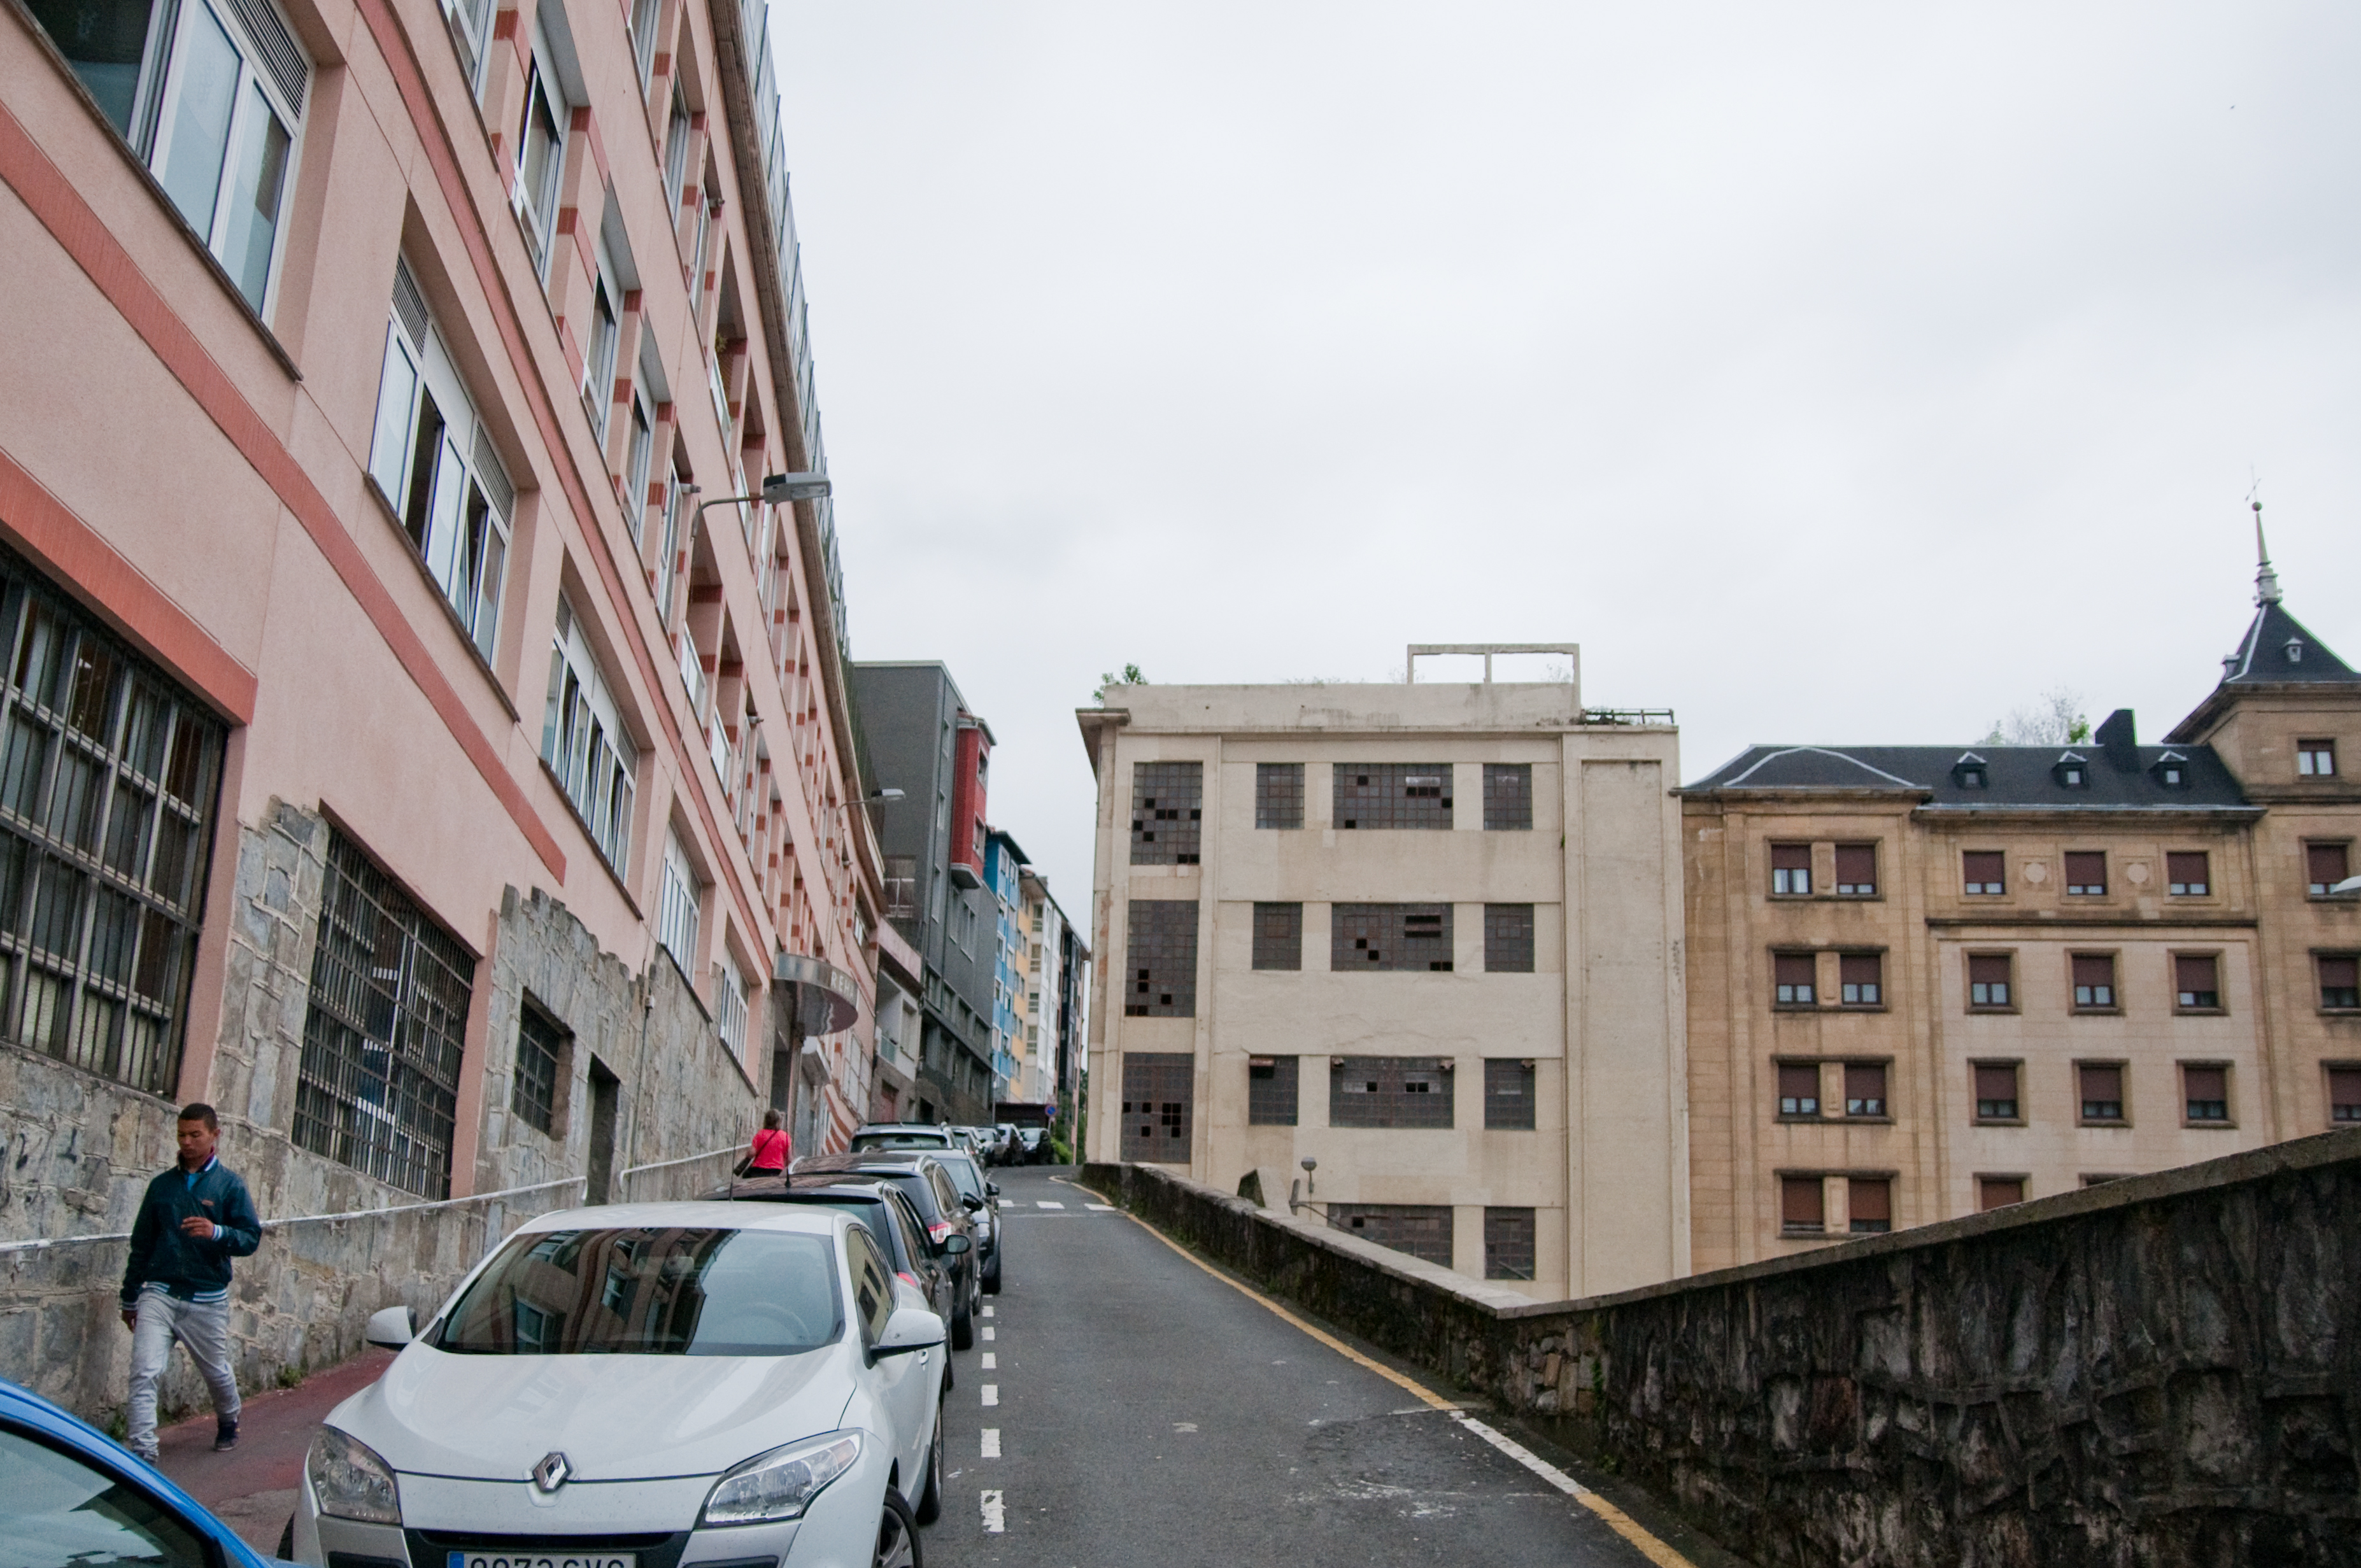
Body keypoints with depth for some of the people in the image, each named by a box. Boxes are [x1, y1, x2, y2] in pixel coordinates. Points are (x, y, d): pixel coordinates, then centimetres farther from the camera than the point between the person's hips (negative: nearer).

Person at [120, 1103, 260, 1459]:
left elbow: (251, 1238, -6)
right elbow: (141, 1244, 15)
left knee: (217, 1372, 15)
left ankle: (228, 1424, 42)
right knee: (144, 1373, -14)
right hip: (159, 1294, 2)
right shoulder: (162, 1184, 9)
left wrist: (217, 1233, -26)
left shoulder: (229, 1185, -1)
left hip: (208, 1300, -2)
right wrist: (130, 1297, 16)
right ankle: (142, 1453, -13)